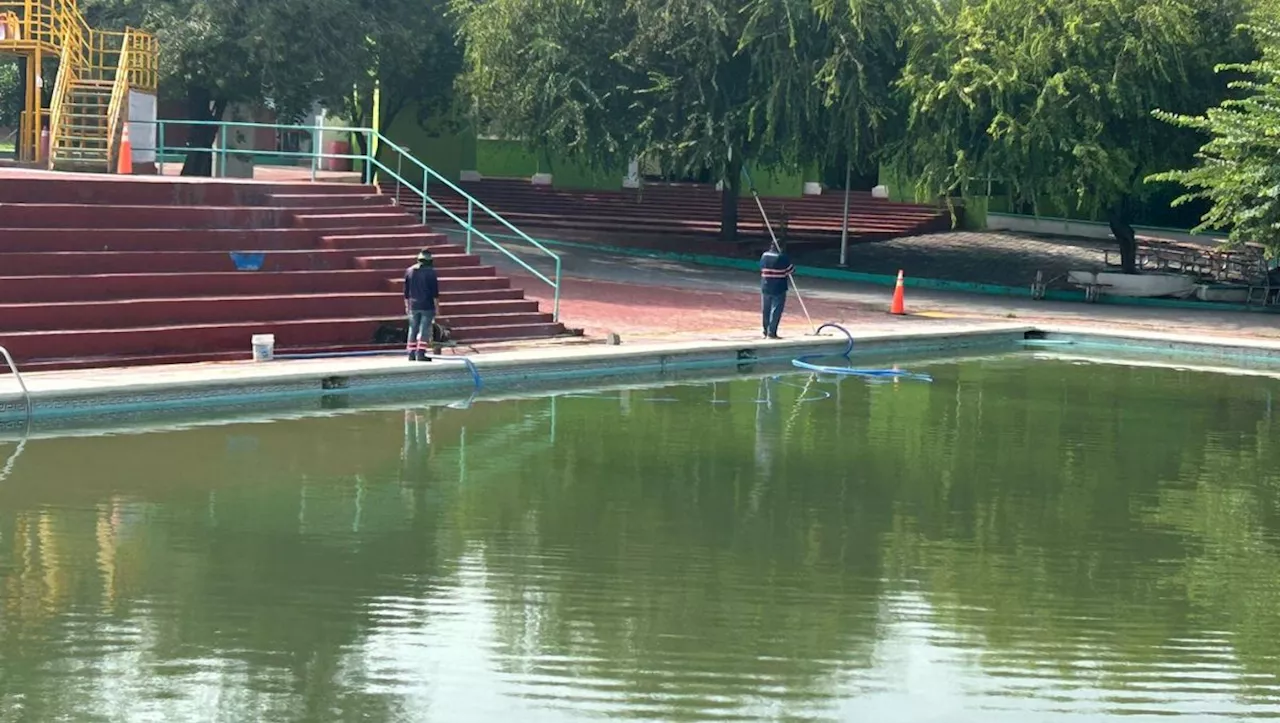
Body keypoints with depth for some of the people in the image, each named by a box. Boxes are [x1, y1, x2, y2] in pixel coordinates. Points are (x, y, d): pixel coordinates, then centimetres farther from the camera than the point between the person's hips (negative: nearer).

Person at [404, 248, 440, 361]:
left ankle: (412, 354, 10)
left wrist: (407, 306, 21)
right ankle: (421, 353, -8)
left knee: (413, 330, 10)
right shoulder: (430, 271, -7)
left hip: (413, 305, 4)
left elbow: (406, 292, 13)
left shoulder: (409, 271, 7)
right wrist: (437, 306, 0)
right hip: (427, 305, -4)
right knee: (425, 330, -2)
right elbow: (435, 292, -7)